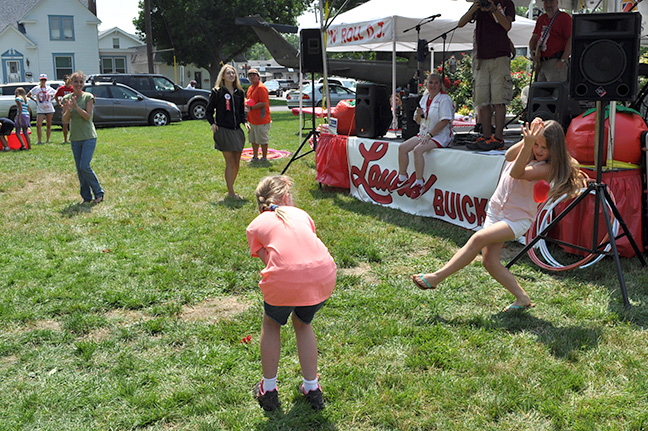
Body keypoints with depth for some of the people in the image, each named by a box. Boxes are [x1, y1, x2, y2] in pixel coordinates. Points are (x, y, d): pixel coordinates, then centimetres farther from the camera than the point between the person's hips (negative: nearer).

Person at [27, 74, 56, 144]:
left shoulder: (49, 89, 4)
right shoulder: (36, 89, 2)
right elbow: (28, 95, 12)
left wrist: (51, 99, 6)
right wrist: (35, 100, 4)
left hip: (49, 109, 1)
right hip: (40, 109, -1)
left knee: (49, 125, 6)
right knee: (38, 125, -13)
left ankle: (47, 140, 13)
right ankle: (39, 140, -9)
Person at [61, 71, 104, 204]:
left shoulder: (88, 97, -4)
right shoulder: (67, 98, 6)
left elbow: (88, 116, -13)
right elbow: (65, 120, 1)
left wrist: (76, 106, -25)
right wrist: (68, 109, -19)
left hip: (89, 137, -4)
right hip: (75, 138, 4)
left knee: (84, 166, -13)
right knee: (79, 169, 5)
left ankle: (98, 193, 3)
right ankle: (87, 197, 14)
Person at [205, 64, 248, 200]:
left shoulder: (239, 92, 11)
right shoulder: (217, 92, -3)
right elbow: (209, 110, 3)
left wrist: (244, 122, 2)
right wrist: (212, 123, -12)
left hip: (237, 131, 6)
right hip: (223, 130, -6)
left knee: (237, 163, 8)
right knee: (230, 162, -8)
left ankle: (231, 188, 22)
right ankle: (231, 192, -2)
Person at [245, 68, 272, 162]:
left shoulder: (261, 87, -15)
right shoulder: (250, 88, 16)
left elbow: (264, 103, -22)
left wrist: (251, 107, -20)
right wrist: (247, 105, 9)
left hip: (261, 120, -10)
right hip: (252, 119, 10)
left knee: (262, 140, -1)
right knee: (253, 140, 17)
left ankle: (264, 158, 9)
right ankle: (255, 157, 27)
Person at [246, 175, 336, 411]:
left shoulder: (255, 226, 18)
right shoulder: (301, 214, 25)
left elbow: (268, 260, 9)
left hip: (285, 281, -3)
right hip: (323, 276, 3)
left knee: (271, 325, 29)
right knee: (303, 323, 32)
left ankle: (268, 390, 35)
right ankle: (312, 388, 37)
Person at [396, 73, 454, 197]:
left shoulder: (444, 99, -9)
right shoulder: (424, 98, 13)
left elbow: (445, 121, -18)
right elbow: (418, 121, 17)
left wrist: (429, 135, -19)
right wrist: (419, 114, -7)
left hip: (440, 136, -8)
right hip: (424, 134, 8)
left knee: (418, 149, -31)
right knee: (402, 147, -7)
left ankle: (419, 182, -25)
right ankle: (402, 177, 6)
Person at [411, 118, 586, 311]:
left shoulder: (547, 168, -15)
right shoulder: (528, 151, 6)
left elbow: (516, 173, -27)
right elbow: (509, 156, -13)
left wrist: (527, 145, -39)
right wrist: (527, 141, -25)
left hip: (518, 219, -7)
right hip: (496, 211, 7)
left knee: (478, 239, -26)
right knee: (489, 261, -2)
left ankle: (436, 277, -23)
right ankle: (522, 298, 9)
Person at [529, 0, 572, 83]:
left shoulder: (564, 17, -2)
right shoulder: (541, 19, 20)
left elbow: (571, 39, -10)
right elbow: (534, 38, 23)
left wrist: (563, 60, -19)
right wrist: (533, 51, 1)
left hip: (556, 63, -7)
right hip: (540, 63, 7)